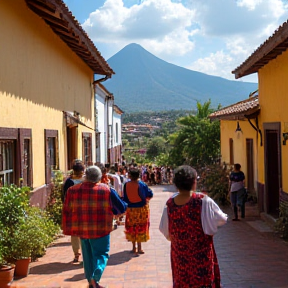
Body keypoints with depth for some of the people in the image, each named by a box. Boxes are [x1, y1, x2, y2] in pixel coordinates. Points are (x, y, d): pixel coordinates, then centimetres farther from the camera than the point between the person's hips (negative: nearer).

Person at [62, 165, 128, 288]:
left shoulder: (73, 190, -1)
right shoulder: (107, 190, -8)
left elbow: (66, 210, 6)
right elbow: (121, 208, -2)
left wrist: (67, 228, 17)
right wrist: (125, 203, 19)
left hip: (82, 229, 3)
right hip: (100, 230, -3)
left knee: (88, 255, 18)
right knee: (101, 254, 6)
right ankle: (95, 277, -15)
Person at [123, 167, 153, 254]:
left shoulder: (126, 185, -12)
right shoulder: (142, 184, -16)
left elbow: (125, 198, -4)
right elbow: (150, 194, -5)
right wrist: (146, 199, 14)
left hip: (130, 209, 2)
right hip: (141, 208, -1)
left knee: (132, 227, 15)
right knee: (140, 227, 9)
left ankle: (134, 247, 22)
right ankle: (139, 248, 11)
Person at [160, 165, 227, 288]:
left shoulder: (169, 204, -10)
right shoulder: (203, 201, -20)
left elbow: (168, 234, 0)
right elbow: (222, 219, -7)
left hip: (179, 256, 3)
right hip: (201, 254, -3)